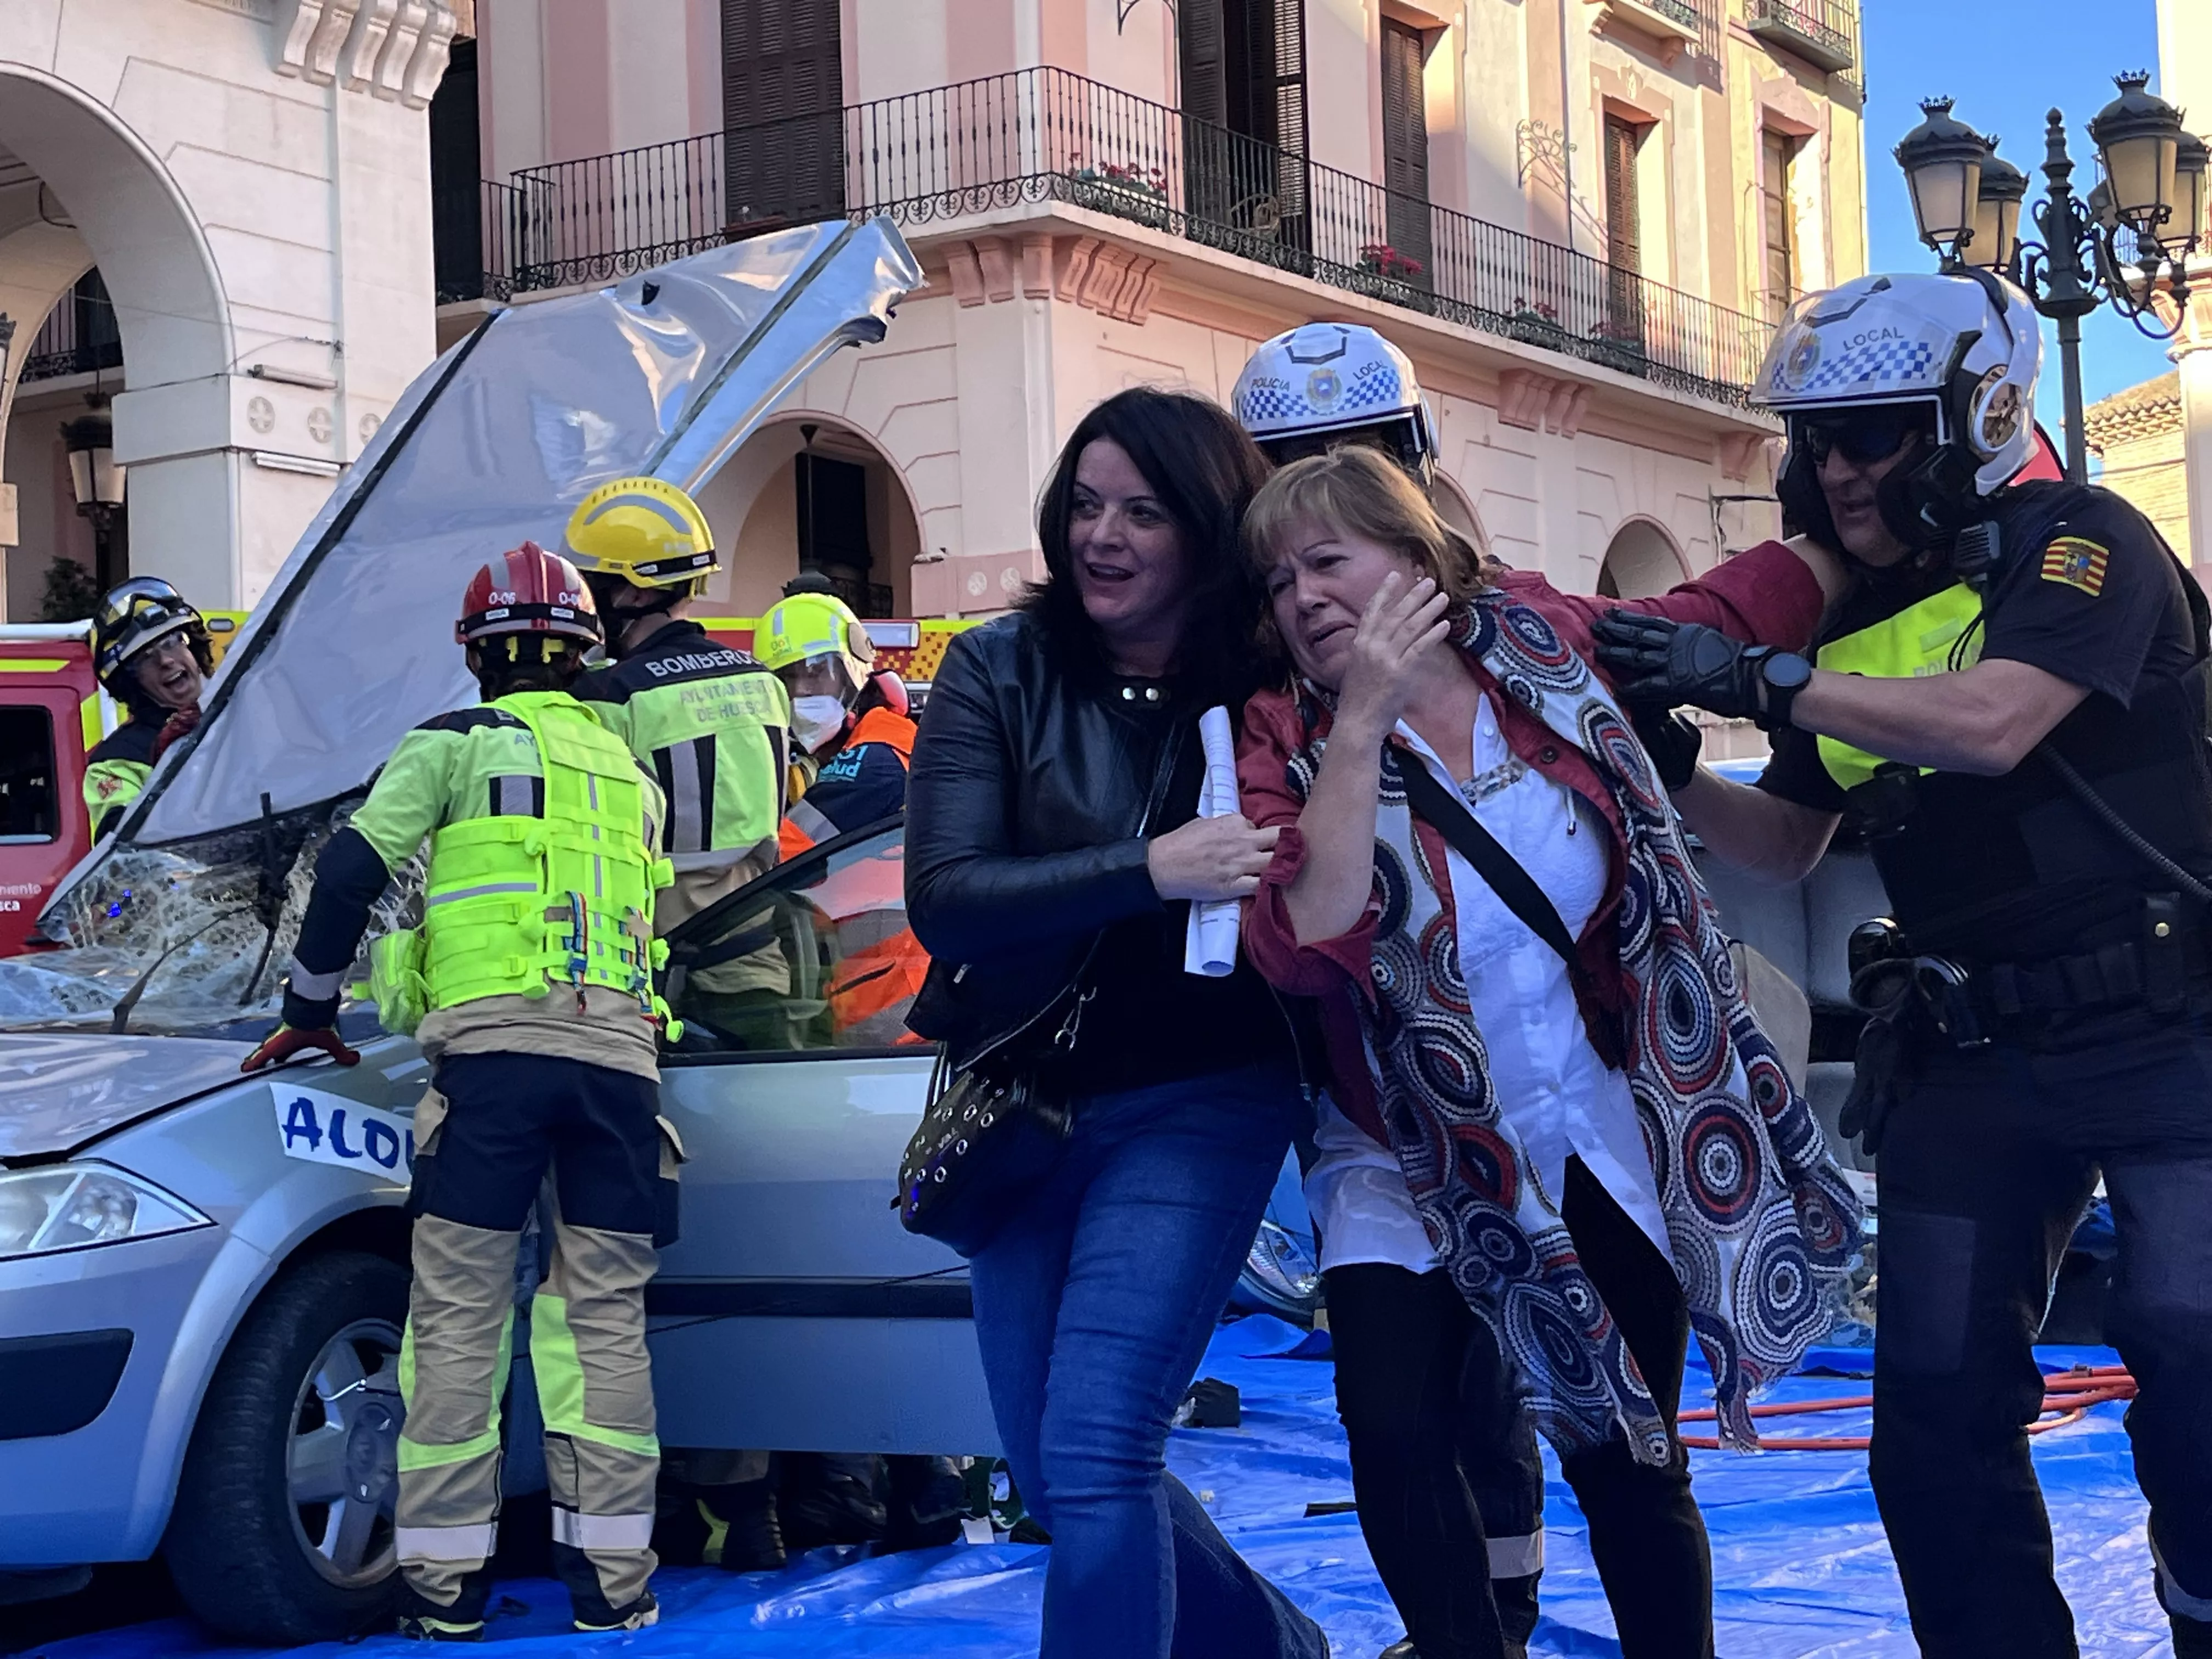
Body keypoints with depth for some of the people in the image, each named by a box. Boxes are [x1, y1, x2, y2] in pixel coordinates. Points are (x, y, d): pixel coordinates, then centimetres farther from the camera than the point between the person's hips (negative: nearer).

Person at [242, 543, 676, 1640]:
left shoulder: (458, 745, 8)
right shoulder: (629, 772, 23)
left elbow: (352, 868, 0)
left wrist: (312, 1010, 10)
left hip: (494, 1043, -4)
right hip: (619, 1048, 4)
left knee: (457, 1316, 0)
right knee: (605, 1316, 6)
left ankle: (445, 1585, 0)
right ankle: (612, 1580, 4)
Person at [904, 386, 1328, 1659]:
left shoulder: (1266, 686, -7)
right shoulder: (1001, 671, -5)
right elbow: (944, 899, -16)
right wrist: (1150, 870, -27)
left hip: (1198, 1101, -4)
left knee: (1094, 1459, -14)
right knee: (1052, 1475, 14)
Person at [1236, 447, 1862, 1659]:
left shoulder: (1552, 644, -4)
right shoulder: (1288, 743, -10)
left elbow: (1755, 600, 11)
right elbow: (1303, 947, -27)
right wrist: (1362, 721, -27)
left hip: (1613, 1140, 1)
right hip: (1417, 1162, -1)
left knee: (1627, 1468, 6)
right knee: (1393, 1433, -18)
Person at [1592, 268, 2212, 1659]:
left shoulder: (2082, 546, -9)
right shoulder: (1853, 625, 10)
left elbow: (1991, 722, -27)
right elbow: (1786, 842, 17)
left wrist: (1766, 683, -28)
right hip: (1972, 1057, 6)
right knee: (1937, 1403, 3)